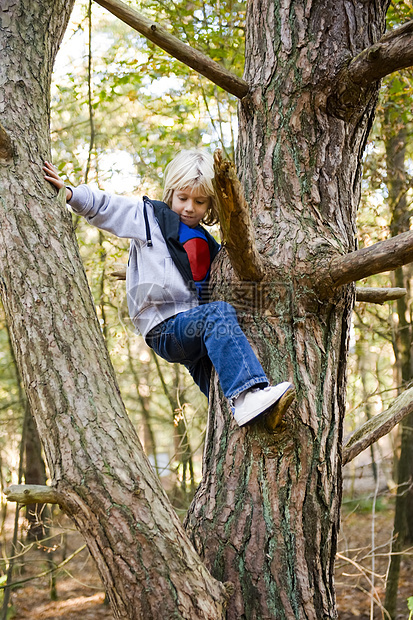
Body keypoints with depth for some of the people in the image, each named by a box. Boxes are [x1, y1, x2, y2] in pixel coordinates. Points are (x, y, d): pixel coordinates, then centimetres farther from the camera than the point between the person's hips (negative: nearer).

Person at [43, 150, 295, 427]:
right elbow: (104, 206, 6)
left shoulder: (207, 243, 25)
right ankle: (247, 395, -46)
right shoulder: (148, 216, 9)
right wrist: (69, 192, -6)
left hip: (196, 327, 7)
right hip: (165, 326, -7)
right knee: (219, 312, -34)